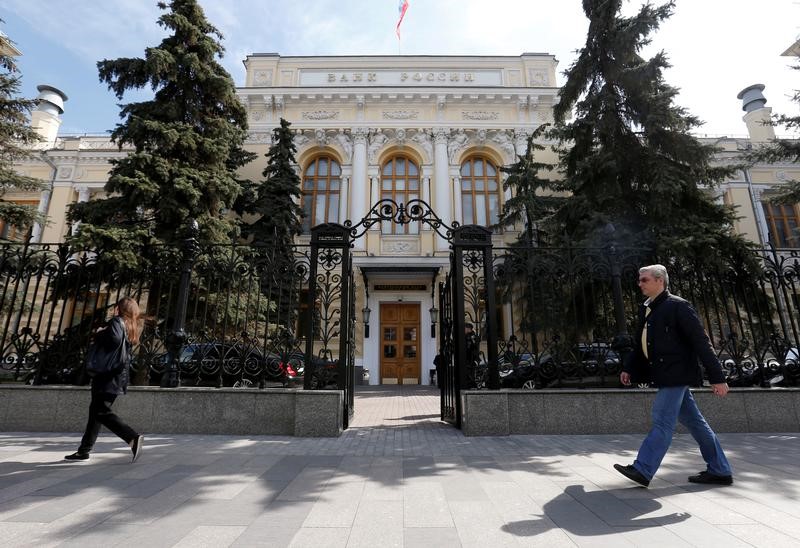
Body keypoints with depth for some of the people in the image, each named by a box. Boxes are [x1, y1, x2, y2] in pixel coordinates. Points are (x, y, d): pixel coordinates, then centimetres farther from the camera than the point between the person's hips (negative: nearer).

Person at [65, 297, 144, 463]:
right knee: (95, 410, 18)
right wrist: (103, 334, 10)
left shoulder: (116, 321, -10)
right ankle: (84, 450, 27)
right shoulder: (131, 327, 15)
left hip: (108, 375, -9)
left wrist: (99, 334, -9)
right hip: (120, 375, 9)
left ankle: (133, 437, -20)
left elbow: (115, 339, -27)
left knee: (101, 412, -9)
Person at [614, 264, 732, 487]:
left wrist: (717, 377, -14)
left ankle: (642, 470, -3)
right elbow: (641, 343, 19)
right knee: (694, 421, 16)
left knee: (662, 422, -6)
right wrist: (628, 368, 13)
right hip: (666, 375, 9)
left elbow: (702, 343, -13)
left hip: (676, 374, -9)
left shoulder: (678, 306, -12)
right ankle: (719, 471, 28)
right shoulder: (646, 310, 12)